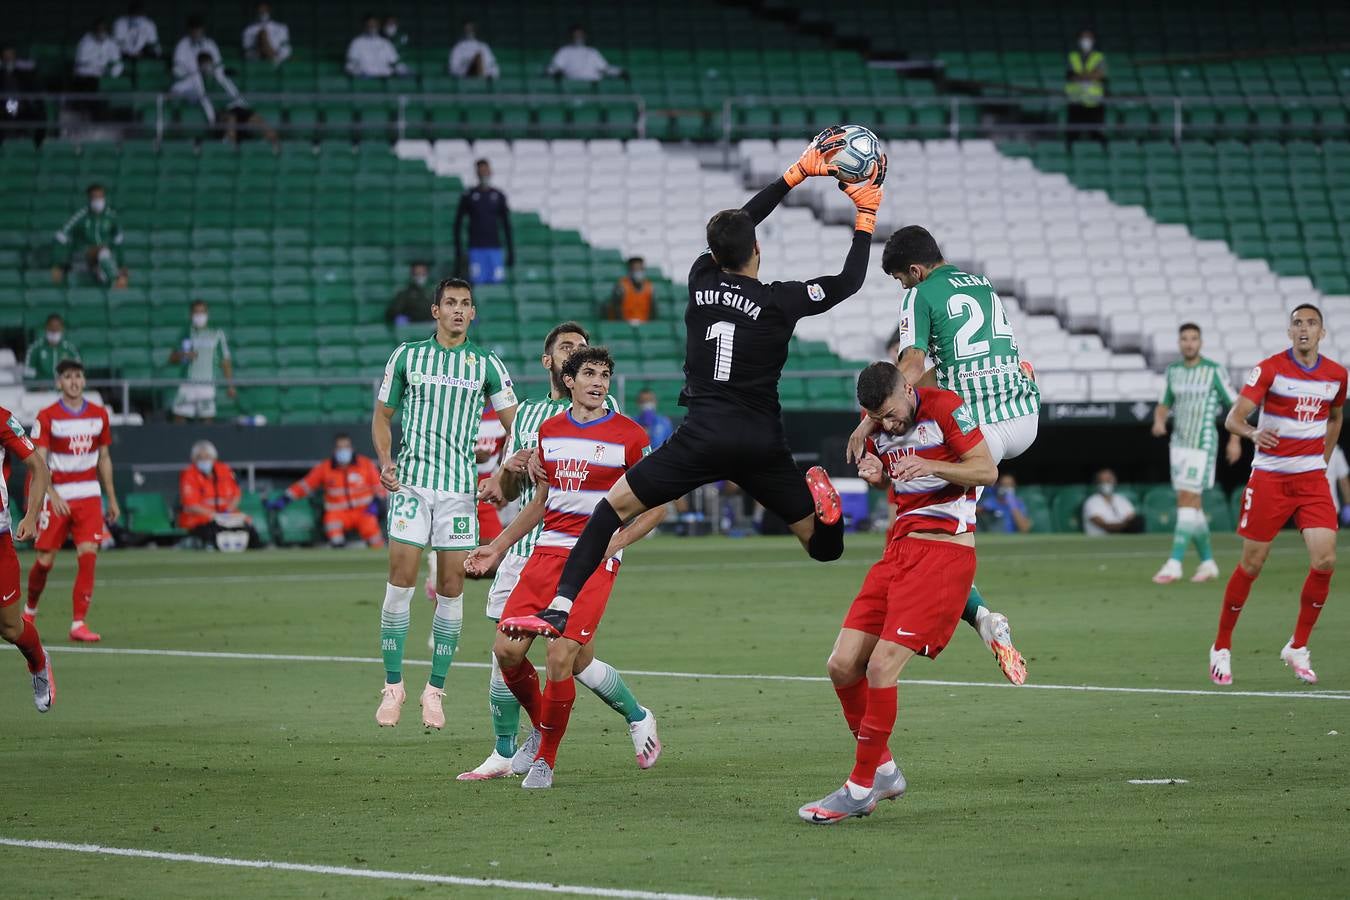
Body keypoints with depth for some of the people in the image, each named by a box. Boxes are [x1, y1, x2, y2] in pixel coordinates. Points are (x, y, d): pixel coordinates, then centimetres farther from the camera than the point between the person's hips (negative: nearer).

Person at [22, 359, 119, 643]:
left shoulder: (99, 415, 7)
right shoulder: (47, 417, -6)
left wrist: (112, 500, 14)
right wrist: (52, 495, -26)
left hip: (89, 495, 3)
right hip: (56, 496, -3)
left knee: (88, 556, -12)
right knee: (46, 559, 0)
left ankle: (78, 623, -9)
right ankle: (30, 608, 29)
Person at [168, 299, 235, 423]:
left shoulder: (217, 334, 5)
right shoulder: (186, 334, 10)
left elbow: (225, 362, 7)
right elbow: (172, 358, 11)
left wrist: (230, 385, 1)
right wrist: (184, 355, -11)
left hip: (207, 385, -2)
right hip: (187, 384, 2)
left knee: (208, 419, -7)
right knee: (179, 419, -4)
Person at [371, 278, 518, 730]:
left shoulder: (486, 364, 5)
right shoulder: (406, 356, 6)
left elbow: (516, 423, 7)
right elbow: (382, 414, 14)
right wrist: (385, 460, -4)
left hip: (460, 487, 0)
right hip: (411, 482, 0)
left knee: (451, 587, -1)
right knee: (400, 580, -8)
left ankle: (435, 690, 8)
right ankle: (393, 685, 1)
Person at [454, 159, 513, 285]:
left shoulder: (499, 196, 10)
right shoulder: (468, 196, 3)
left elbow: (506, 225, 13)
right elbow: (458, 224, 5)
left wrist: (511, 252, 9)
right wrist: (458, 253, 0)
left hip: (495, 248, 2)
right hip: (476, 249, -2)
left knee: (496, 282, -4)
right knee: (478, 283, -9)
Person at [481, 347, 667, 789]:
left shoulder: (629, 435, -3)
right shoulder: (549, 430, 12)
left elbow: (657, 506, 0)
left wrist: (614, 542, -12)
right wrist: (498, 546, 22)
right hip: (548, 552, 5)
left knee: (561, 657, -15)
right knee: (507, 648, -6)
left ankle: (545, 760, 3)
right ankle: (540, 730, 21)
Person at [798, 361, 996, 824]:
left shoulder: (944, 407, -11)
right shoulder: (877, 424, 9)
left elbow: (987, 471, -11)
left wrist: (928, 466, -25)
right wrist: (874, 472, 0)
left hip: (944, 552, -8)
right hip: (900, 547, 8)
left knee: (881, 667, -16)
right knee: (842, 665, 0)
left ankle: (861, 788, -5)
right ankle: (884, 771, 17)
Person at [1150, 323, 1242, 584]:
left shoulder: (1214, 371, -6)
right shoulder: (1173, 372, 9)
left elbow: (1235, 405, 0)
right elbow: (1164, 405, 18)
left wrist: (1235, 440, -6)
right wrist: (1159, 422, -4)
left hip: (1203, 444, -6)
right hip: (1178, 443, 6)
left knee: (1187, 501, -14)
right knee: (1191, 504, 8)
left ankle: (1174, 564, -18)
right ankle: (1207, 563, 18)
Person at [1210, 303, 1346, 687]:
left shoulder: (1336, 375, 4)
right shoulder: (1270, 369, -9)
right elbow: (1233, 418, -15)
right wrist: (1252, 433, -36)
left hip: (1312, 479, 3)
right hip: (1269, 478, -3)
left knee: (1324, 560, -12)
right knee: (1251, 565, 0)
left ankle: (1298, 648, 5)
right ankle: (1222, 648, 17)